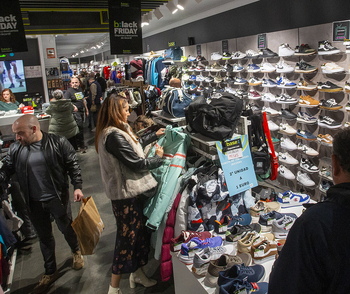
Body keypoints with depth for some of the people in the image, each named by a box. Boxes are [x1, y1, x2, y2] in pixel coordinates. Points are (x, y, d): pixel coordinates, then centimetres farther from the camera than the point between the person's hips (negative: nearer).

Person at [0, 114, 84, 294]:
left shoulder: (58, 143, -12)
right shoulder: (15, 149, -2)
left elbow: (73, 165, -7)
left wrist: (77, 186, -14)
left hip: (58, 198, -3)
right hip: (35, 203, 3)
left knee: (66, 228, 13)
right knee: (44, 236, 17)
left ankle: (76, 252, 46)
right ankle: (50, 273, 37)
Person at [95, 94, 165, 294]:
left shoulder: (119, 130, 8)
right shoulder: (114, 136, -24)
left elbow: (134, 145, 24)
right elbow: (137, 164, -22)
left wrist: (154, 136, 27)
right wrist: (158, 158, -6)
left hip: (133, 190, 10)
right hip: (125, 194, -10)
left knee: (140, 232, 20)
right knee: (128, 237, 3)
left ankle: (137, 273, 39)